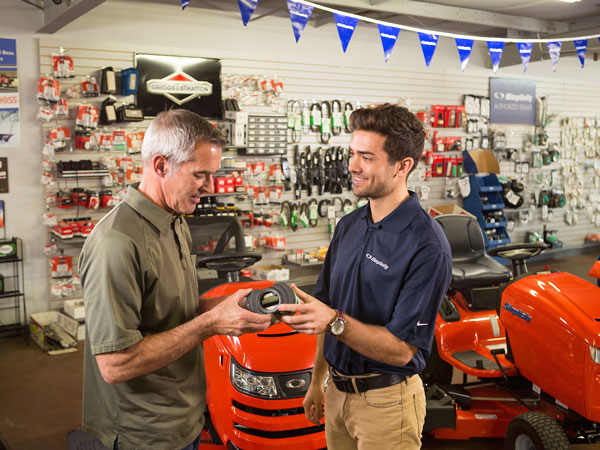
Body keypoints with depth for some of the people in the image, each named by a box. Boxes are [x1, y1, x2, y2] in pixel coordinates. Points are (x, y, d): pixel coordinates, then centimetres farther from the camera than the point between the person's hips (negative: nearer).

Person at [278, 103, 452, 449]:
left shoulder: (428, 246, -21)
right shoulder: (348, 226, 3)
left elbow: (402, 350, -22)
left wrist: (335, 322, -34)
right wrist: (317, 381, 14)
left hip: (386, 400, -6)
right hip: (338, 391, 6)